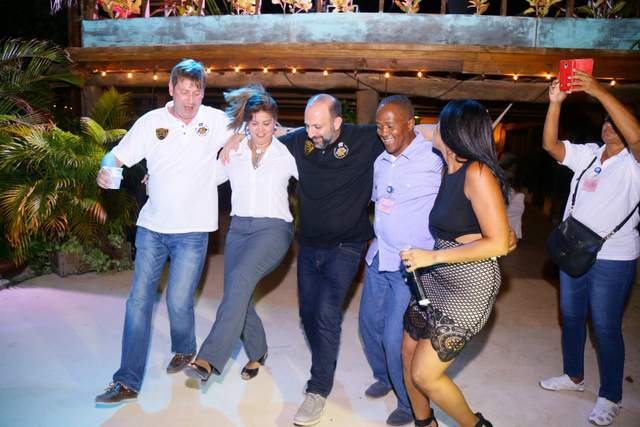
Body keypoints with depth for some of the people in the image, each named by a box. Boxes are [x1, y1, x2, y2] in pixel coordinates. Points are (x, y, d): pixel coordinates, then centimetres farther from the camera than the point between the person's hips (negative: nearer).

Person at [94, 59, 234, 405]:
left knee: (178, 301, -1)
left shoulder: (215, 121, -2)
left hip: (192, 231, -2)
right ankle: (127, 382, 11)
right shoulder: (151, 122, -1)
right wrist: (105, 170, -16)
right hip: (151, 227, 2)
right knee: (138, 301, 2)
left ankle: (184, 350, 33)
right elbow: (118, 155, 1)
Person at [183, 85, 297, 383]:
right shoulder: (234, 153, 10)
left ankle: (209, 359, -30)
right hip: (239, 228, 4)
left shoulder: (286, 154, 2)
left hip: (273, 228, -4)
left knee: (240, 278, -29)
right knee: (236, 294, 2)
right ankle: (257, 352, 30)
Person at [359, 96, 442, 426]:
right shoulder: (381, 162, 9)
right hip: (378, 260, 7)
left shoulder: (434, 159, -15)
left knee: (396, 339, -4)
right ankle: (384, 379, 43)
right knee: (370, 325, 16)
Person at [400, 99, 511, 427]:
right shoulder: (448, 171, 7)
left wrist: (432, 257, -20)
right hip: (435, 279, 8)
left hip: (468, 286, -8)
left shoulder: (477, 173, -17)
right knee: (408, 355, 13)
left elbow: (498, 244, -20)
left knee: (424, 375, -4)